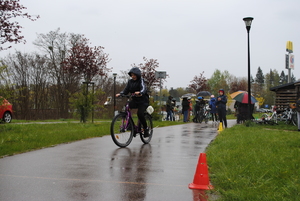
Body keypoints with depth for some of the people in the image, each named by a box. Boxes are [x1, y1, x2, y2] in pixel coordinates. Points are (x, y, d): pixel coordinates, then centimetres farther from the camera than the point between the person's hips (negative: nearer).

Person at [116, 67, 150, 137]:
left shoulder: (141, 81, -10)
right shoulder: (130, 81, 6)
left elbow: (143, 88, -28)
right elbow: (126, 90, 2)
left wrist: (140, 93, -50)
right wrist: (120, 94, -19)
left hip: (143, 100, -5)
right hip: (134, 100, 5)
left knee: (140, 113, -27)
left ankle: (146, 128, -4)